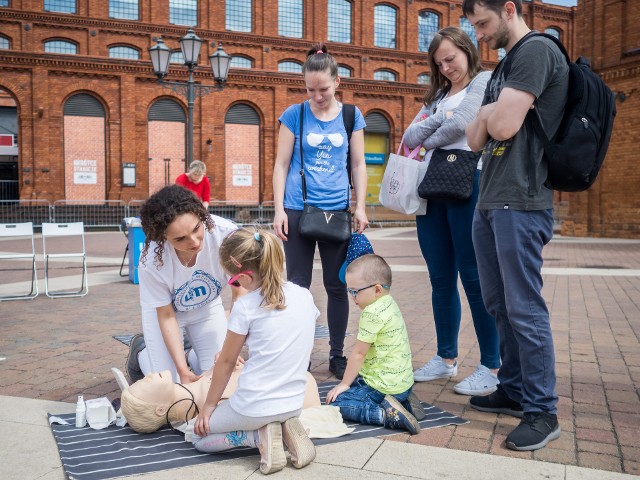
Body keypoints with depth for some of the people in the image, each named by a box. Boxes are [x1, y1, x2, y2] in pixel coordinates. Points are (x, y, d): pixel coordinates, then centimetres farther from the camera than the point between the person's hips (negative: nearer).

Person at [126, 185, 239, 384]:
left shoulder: (224, 232, -37)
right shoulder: (151, 261, -35)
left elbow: (240, 292, -24)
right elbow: (166, 315, -20)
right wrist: (183, 370, -25)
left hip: (207, 306, 2)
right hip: (163, 308, -1)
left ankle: (192, 356, 28)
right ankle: (140, 349, 26)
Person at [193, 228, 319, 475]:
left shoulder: (245, 307, -15)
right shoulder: (304, 296, 0)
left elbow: (226, 362, -3)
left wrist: (209, 405, 11)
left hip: (254, 406, -6)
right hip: (294, 403, 6)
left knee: (199, 437, 19)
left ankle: (259, 437, -2)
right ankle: (286, 428, 8)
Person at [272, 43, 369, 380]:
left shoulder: (351, 116, 6)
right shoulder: (294, 114, 1)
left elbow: (358, 165, 8)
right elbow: (282, 165, 2)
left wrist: (360, 207, -1)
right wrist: (279, 209, -6)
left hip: (337, 211, 2)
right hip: (298, 211, -1)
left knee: (337, 285, 8)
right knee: (297, 285, 3)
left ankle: (337, 355, 20)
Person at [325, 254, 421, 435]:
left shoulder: (372, 313, -21)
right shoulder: (389, 304, 8)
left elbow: (359, 353, -15)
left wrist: (344, 384, -3)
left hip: (385, 386, -10)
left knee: (335, 402, -8)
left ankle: (387, 415, -16)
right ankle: (400, 404, 10)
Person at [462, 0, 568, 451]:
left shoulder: (537, 50, -8)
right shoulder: (504, 65, 22)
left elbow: (504, 126, -18)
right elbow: (476, 138, 16)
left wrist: (490, 113, 2)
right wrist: (486, 116, -3)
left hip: (520, 204, -10)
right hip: (490, 202, 10)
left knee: (524, 308, -6)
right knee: (499, 304, 13)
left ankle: (542, 411, 5)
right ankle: (513, 390, 26)